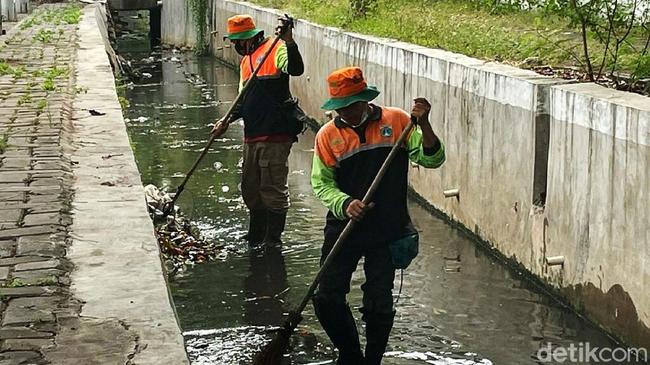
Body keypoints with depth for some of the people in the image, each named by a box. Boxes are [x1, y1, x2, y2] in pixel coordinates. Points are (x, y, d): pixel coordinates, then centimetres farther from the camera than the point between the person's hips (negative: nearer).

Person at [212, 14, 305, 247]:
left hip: (275, 135, -10)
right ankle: (255, 236, 33)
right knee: (250, 188, 18)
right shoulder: (246, 61, 20)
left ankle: (273, 240, 8)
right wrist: (227, 120, 9)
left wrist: (289, 42, -40)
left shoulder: (276, 50, -8)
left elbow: (296, 70, -27)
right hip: (253, 136, 10)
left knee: (273, 189, -2)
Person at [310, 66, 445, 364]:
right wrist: (345, 204, -19)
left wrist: (423, 124, -22)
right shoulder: (328, 134, -1)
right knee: (327, 299, 1)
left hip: (387, 230, -1)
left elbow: (432, 160, -6)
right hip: (344, 226, 2)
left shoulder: (396, 121, -3)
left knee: (379, 305, 2)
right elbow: (321, 183, 0)